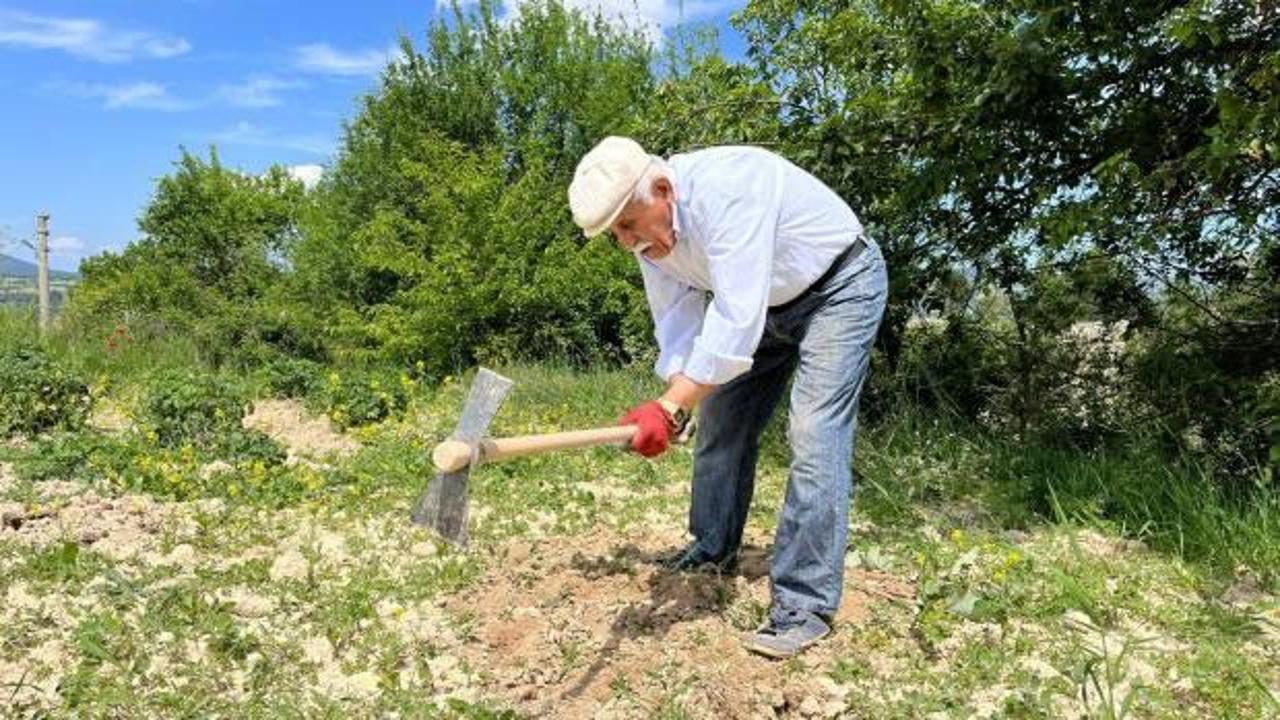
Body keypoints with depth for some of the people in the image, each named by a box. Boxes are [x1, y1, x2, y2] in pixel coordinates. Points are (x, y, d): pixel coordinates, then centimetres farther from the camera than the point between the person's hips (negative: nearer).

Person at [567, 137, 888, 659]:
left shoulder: (725, 190, -37)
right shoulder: (649, 233, -11)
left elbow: (736, 318, -44)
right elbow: (678, 327, -9)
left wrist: (672, 406, -48)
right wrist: (671, 406, -24)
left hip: (839, 287, -8)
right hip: (767, 303, 8)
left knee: (813, 434, -19)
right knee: (720, 418, 9)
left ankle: (805, 605, -12)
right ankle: (712, 551, 28)